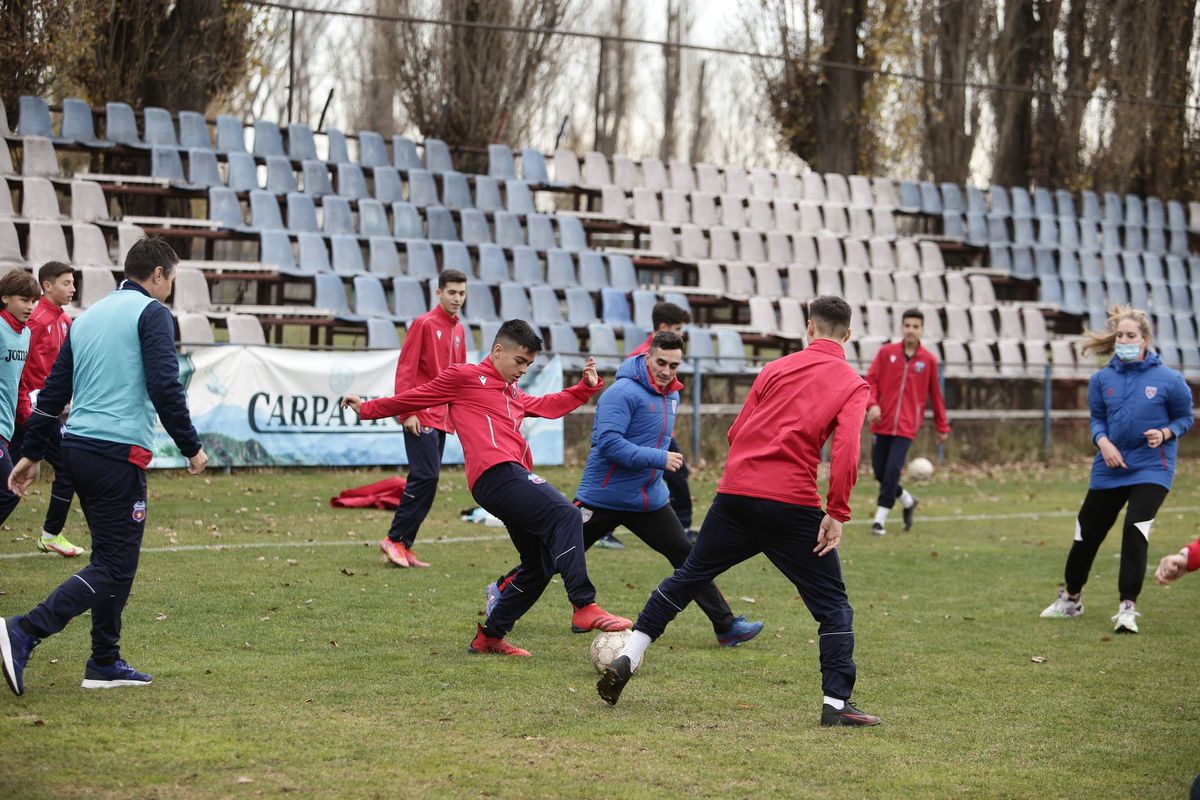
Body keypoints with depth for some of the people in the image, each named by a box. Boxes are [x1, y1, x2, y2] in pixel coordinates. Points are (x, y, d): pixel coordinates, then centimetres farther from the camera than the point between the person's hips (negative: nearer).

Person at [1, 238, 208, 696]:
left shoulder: (88, 317, 18)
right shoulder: (151, 313, -5)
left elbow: (53, 391, 18)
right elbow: (164, 387, -14)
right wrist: (191, 447, -6)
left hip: (78, 448, 8)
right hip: (120, 452, -8)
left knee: (112, 558, 17)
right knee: (115, 567, -7)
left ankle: (105, 663, 17)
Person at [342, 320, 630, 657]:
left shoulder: (513, 393, 31)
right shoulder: (464, 376, 8)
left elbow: (549, 406, 41)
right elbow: (415, 398, 16)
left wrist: (587, 386, 28)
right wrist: (368, 409, 22)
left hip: (516, 477, 10)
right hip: (496, 474, -10)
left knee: (541, 565, 10)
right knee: (566, 516, -27)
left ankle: (489, 636, 20)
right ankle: (584, 607, -38)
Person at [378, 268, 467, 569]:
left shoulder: (458, 330, 14)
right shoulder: (424, 323, -7)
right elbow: (405, 369, -11)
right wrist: (406, 412, -16)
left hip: (443, 418, 7)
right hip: (421, 417, -7)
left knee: (427, 481, 6)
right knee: (425, 477, -13)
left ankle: (404, 546, 9)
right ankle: (395, 539, -5)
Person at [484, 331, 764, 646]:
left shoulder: (672, 394, 8)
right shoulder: (623, 392, -20)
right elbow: (608, 442, -27)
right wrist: (659, 459, -28)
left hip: (649, 499, 7)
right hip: (603, 498, -7)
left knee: (686, 556, 2)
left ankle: (726, 626, 6)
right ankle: (502, 590, 23)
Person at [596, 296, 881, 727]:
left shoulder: (776, 368, 14)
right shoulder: (853, 384, 4)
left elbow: (736, 432, 13)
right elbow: (845, 449, -12)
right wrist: (837, 514, -10)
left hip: (735, 495, 3)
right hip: (793, 505, -3)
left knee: (687, 576, 18)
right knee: (833, 604, 7)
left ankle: (626, 658, 16)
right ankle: (836, 703, -2)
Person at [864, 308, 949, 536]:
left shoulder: (929, 360, 3)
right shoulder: (886, 352, 3)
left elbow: (935, 395, 10)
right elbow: (870, 380, 3)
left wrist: (942, 427, 13)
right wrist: (872, 404, -15)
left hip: (906, 427, -2)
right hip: (881, 424, 2)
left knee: (892, 470, -14)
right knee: (880, 472, 3)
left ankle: (880, 519, -6)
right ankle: (908, 501, 29)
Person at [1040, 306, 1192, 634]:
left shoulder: (1168, 379, -10)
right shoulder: (1102, 379, -2)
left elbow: (1184, 417, 1)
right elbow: (1097, 420, 8)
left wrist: (1165, 433, -18)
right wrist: (1103, 442, -12)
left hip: (1151, 468, -3)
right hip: (1109, 468, 4)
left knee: (1135, 531, -20)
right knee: (1086, 534, 10)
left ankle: (1128, 607, -9)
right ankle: (1071, 598, 33)